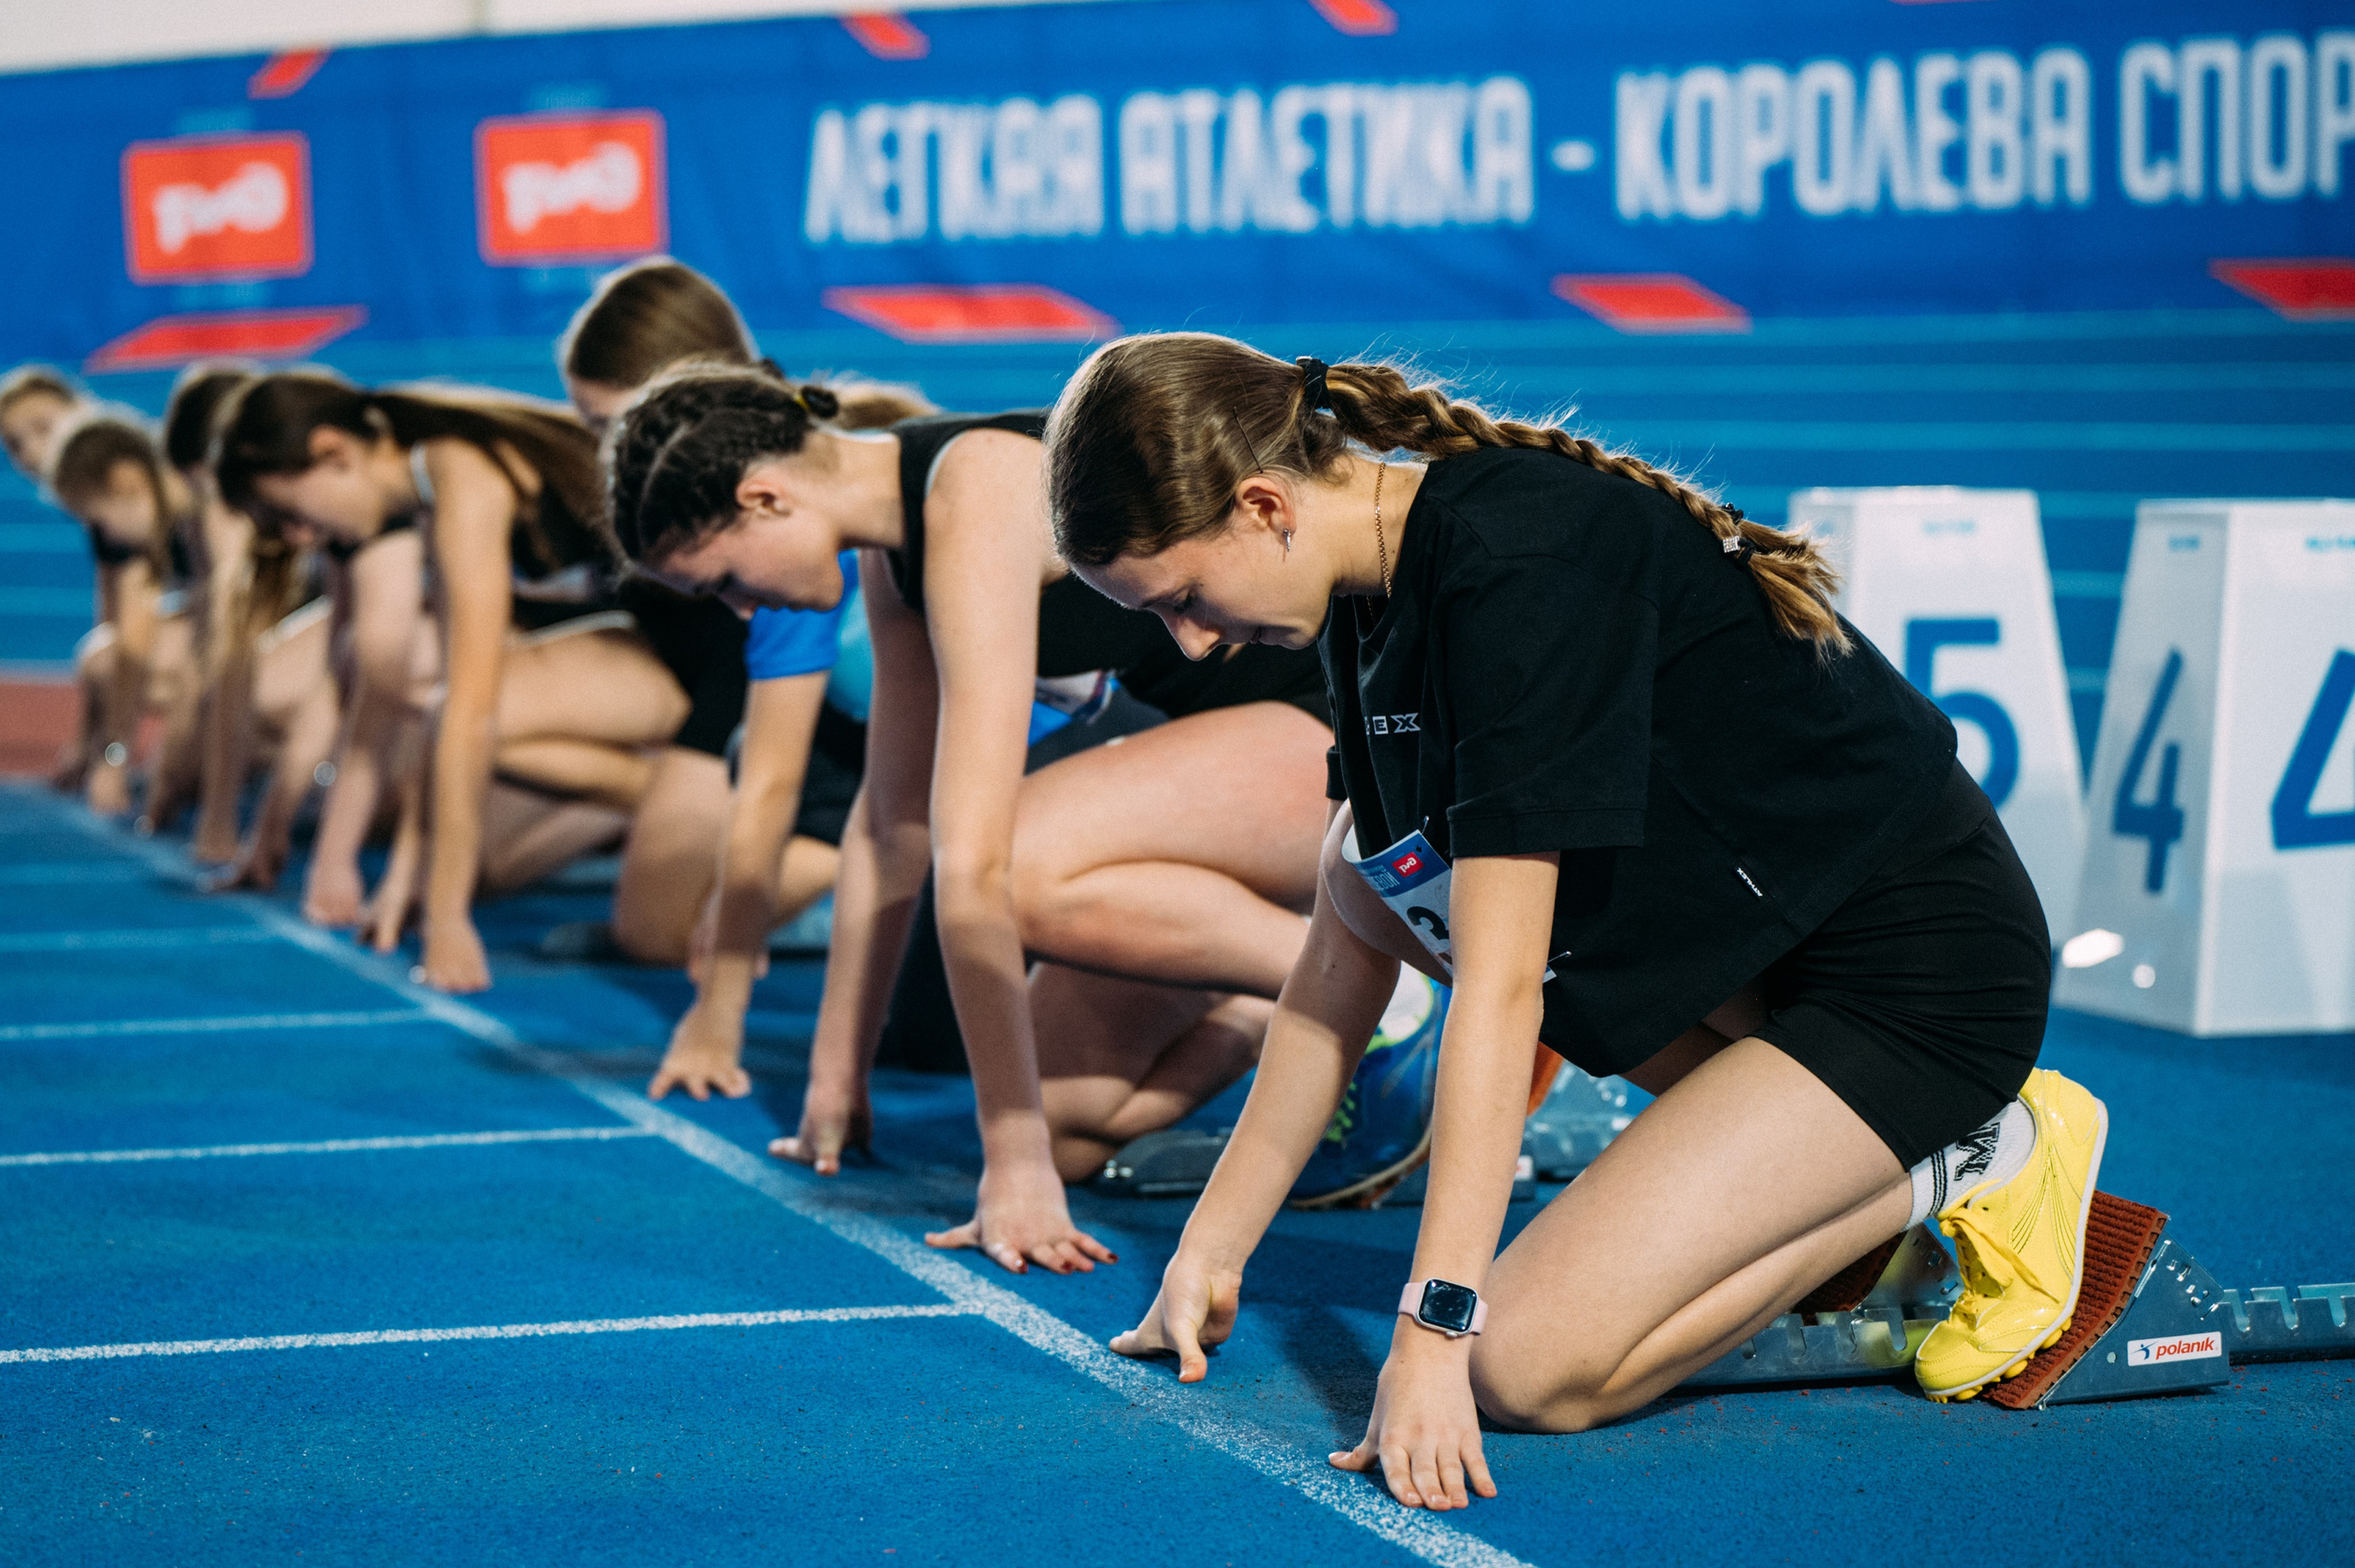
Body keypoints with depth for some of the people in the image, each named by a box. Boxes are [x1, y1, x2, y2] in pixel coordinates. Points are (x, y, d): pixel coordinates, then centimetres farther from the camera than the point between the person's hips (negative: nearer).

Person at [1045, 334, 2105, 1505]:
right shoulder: (1381, 585, 2)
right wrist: (1213, 1246, 9)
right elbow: (1345, 956, 8)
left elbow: (1499, 987, -28)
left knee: (1530, 1370, -16)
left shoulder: (1521, 570, -25)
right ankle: (1810, 1167, 4)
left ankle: (1977, 1162, 2)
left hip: (1923, 977, -9)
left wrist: (1433, 1329, -29)